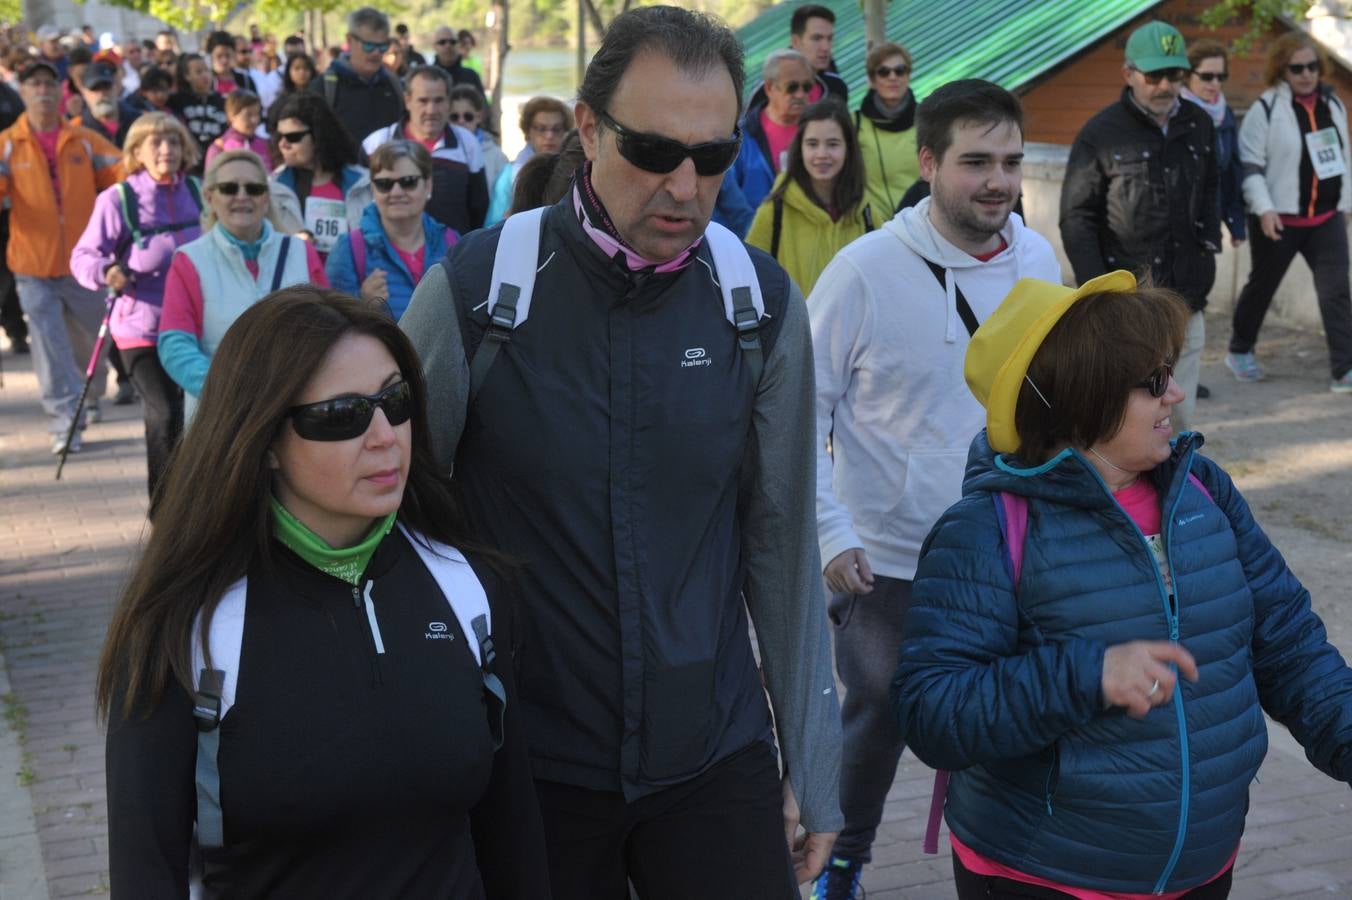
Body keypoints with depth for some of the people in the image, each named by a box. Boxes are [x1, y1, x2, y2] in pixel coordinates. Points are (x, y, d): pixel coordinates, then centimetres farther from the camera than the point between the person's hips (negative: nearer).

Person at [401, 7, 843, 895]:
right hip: (525, 764, -1)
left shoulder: (763, 301, -4)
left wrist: (813, 761, 4)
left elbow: (781, 542, 2)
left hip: (717, 757, 2)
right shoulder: (474, 290, -12)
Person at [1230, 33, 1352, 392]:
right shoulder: (1266, 108, -12)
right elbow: (1249, 164, -13)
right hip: (1280, 218, -4)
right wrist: (1263, 207, -21)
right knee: (1262, 286, 13)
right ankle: (1239, 351, 33)